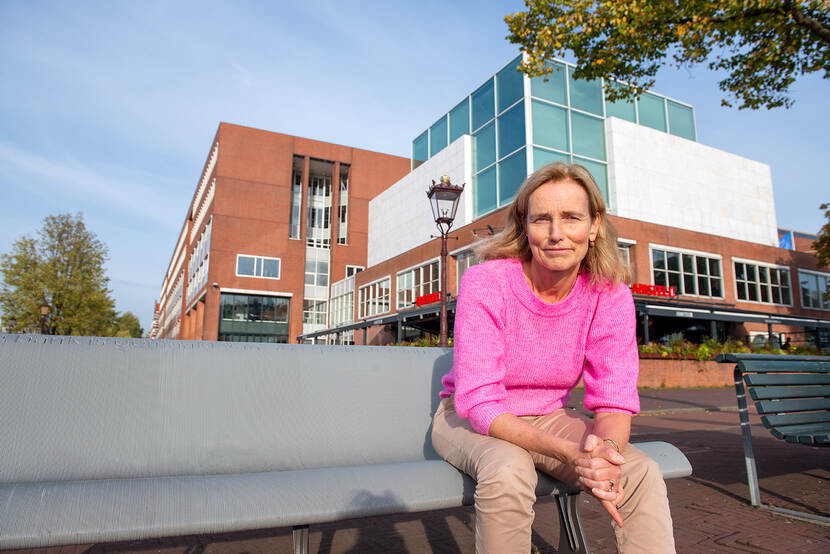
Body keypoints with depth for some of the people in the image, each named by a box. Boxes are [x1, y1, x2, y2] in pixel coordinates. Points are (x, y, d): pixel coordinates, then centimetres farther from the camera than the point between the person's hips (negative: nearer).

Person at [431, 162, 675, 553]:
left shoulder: (610, 295, -13)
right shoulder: (485, 282, -24)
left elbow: (614, 398, -13)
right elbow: (478, 403, -27)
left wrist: (607, 448, -37)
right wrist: (571, 454, -41)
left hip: (548, 418, 3)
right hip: (468, 418, -3)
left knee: (643, 474, -20)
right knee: (508, 472, -34)